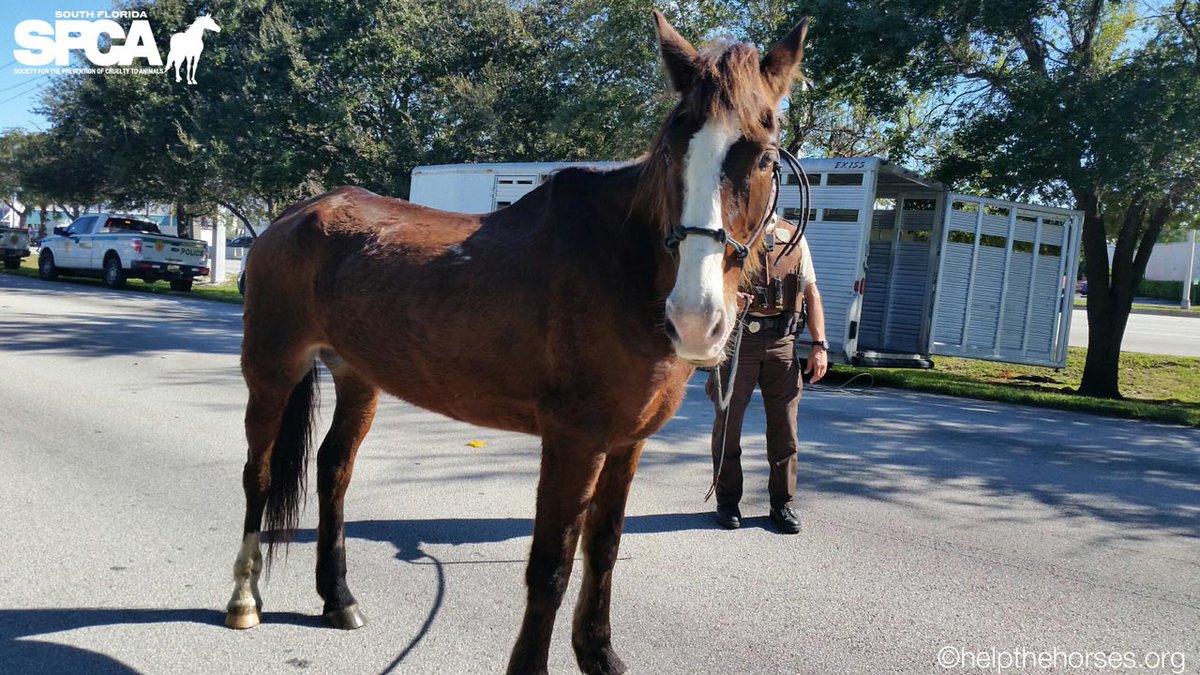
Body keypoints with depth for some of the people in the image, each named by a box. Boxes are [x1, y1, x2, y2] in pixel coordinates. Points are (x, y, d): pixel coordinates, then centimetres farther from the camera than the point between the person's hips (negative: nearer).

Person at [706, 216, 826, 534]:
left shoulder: (793, 237, 13)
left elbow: (811, 293, 13)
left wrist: (819, 345, 5)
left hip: (783, 343, 3)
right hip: (737, 340, -2)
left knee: (785, 426, 4)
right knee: (729, 421, 4)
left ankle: (783, 502, 17)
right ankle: (727, 500, 18)